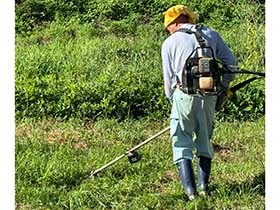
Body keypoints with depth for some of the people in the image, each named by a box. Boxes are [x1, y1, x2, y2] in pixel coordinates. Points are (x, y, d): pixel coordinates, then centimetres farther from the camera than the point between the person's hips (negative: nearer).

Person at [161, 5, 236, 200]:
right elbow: (231, 62, 10)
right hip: (209, 96, 3)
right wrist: (223, 86, 21)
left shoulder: (170, 43, 4)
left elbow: (169, 77, 5)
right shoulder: (211, 35, 11)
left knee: (182, 143, 3)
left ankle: (190, 190, -8)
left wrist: (172, 99, 20)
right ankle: (204, 186, 15)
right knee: (205, 141, 19)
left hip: (184, 95, -3)